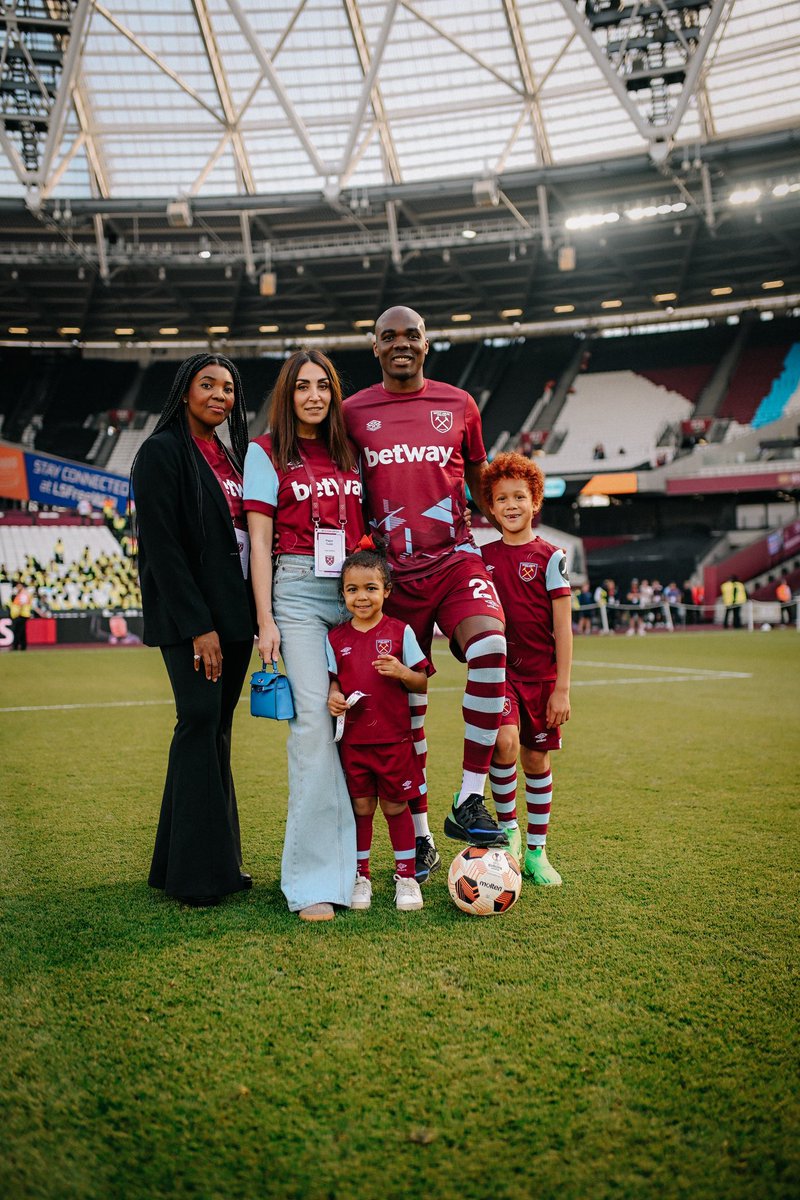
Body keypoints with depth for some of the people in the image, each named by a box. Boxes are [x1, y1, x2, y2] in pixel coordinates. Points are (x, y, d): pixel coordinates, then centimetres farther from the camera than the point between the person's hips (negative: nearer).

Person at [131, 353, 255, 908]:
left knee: (216, 730, 9)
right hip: (188, 616, -7)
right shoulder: (162, 452, -5)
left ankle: (216, 859, 17)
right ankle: (195, 872, -2)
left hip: (234, 612, 7)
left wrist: (254, 616, 10)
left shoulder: (230, 456, 18)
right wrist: (198, 625, -18)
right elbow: (162, 545, -13)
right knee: (201, 719, -10)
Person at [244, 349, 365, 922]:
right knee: (314, 718, -15)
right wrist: (266, 619, -7)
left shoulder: (349, 451, 18)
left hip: (356, 590, 4)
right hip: (299, 590, -4)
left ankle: (346, 860, 13)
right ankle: (314, 880, -11)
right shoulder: (266, 452, 6)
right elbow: (260, 540, 0)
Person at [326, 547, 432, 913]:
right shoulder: (336, 638, 4)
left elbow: (422, 684, 0)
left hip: (394, 738, -1)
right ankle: (360, 876, 23)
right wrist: (333, 696, -11)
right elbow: (333, 679, 10)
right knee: (360, 806, 8)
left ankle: (406, 875, 21)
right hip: (353, 739, 1)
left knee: (395, 806, 7)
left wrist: (401, 672, -19)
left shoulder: (399, 632, -1)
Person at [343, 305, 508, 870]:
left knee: (490, 647, -30)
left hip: (455, 559, 0)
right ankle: (420, 837, 20)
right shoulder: (353, 412, 7)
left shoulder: (458, 405, 9)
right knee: (405, 702, 5)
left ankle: (469, 802, -18)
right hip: (392, 569, 0)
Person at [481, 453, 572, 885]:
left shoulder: (550, 557, -1)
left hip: (541, 673, 0)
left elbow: (563, 627, -2)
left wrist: (562, 688, -7)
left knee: (537, 759, 6)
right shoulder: (482, 557, 7)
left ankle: (536, 852, 22)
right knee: (505, 743, -23)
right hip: (497, 670, 1)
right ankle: (507, 829, 0)